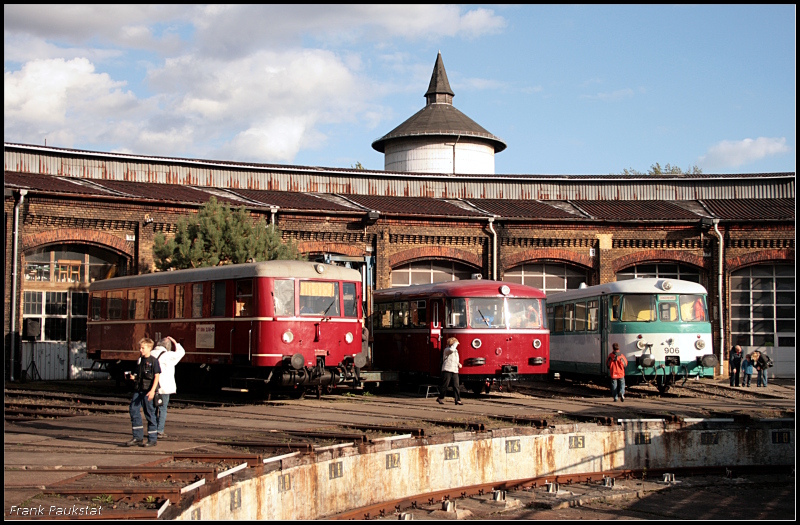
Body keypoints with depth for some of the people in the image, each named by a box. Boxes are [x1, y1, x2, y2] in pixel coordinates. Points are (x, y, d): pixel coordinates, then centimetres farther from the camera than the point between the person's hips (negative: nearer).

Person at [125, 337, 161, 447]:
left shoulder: (153, 361, -6)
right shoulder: (139, 360, 14)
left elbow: (157, 376, -11)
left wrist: (152, 390, -19)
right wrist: (133, 377, 0)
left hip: (148, 391, -7)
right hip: (138, 390, 7)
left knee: (150, 414, -1)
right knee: (134, 411, 0)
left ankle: (152, 439, 6)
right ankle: (137, 437, 9)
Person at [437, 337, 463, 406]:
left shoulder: (456, 351, 21)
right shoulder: (447, 350, -5)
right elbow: (451, 349, -30)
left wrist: (458, 364, 12)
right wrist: (455, 343, -15)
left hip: (455, 371, 7)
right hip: (447, 370, -7)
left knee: (456, 385, 0)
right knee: (445, 385, -1)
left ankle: (458, 400, -1)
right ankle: (440, 398, 12)